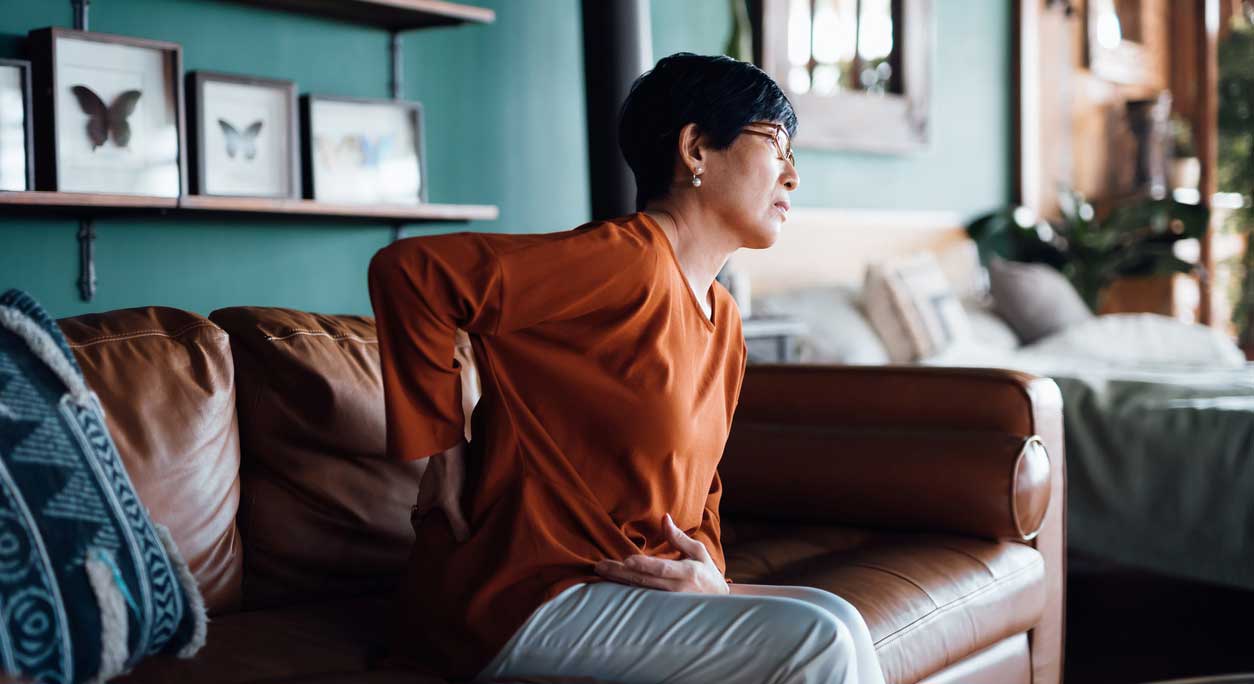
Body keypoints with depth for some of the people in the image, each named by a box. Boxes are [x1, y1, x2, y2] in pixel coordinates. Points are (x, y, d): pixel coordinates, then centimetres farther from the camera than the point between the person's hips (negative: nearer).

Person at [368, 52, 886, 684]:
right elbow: (408, 270, -21)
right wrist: (443, 451, -14)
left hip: (631, 585, 9)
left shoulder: (723, 322, 14)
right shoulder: (629, 259, -15)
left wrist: (707, 569, 0)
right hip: (523, 599, -9)